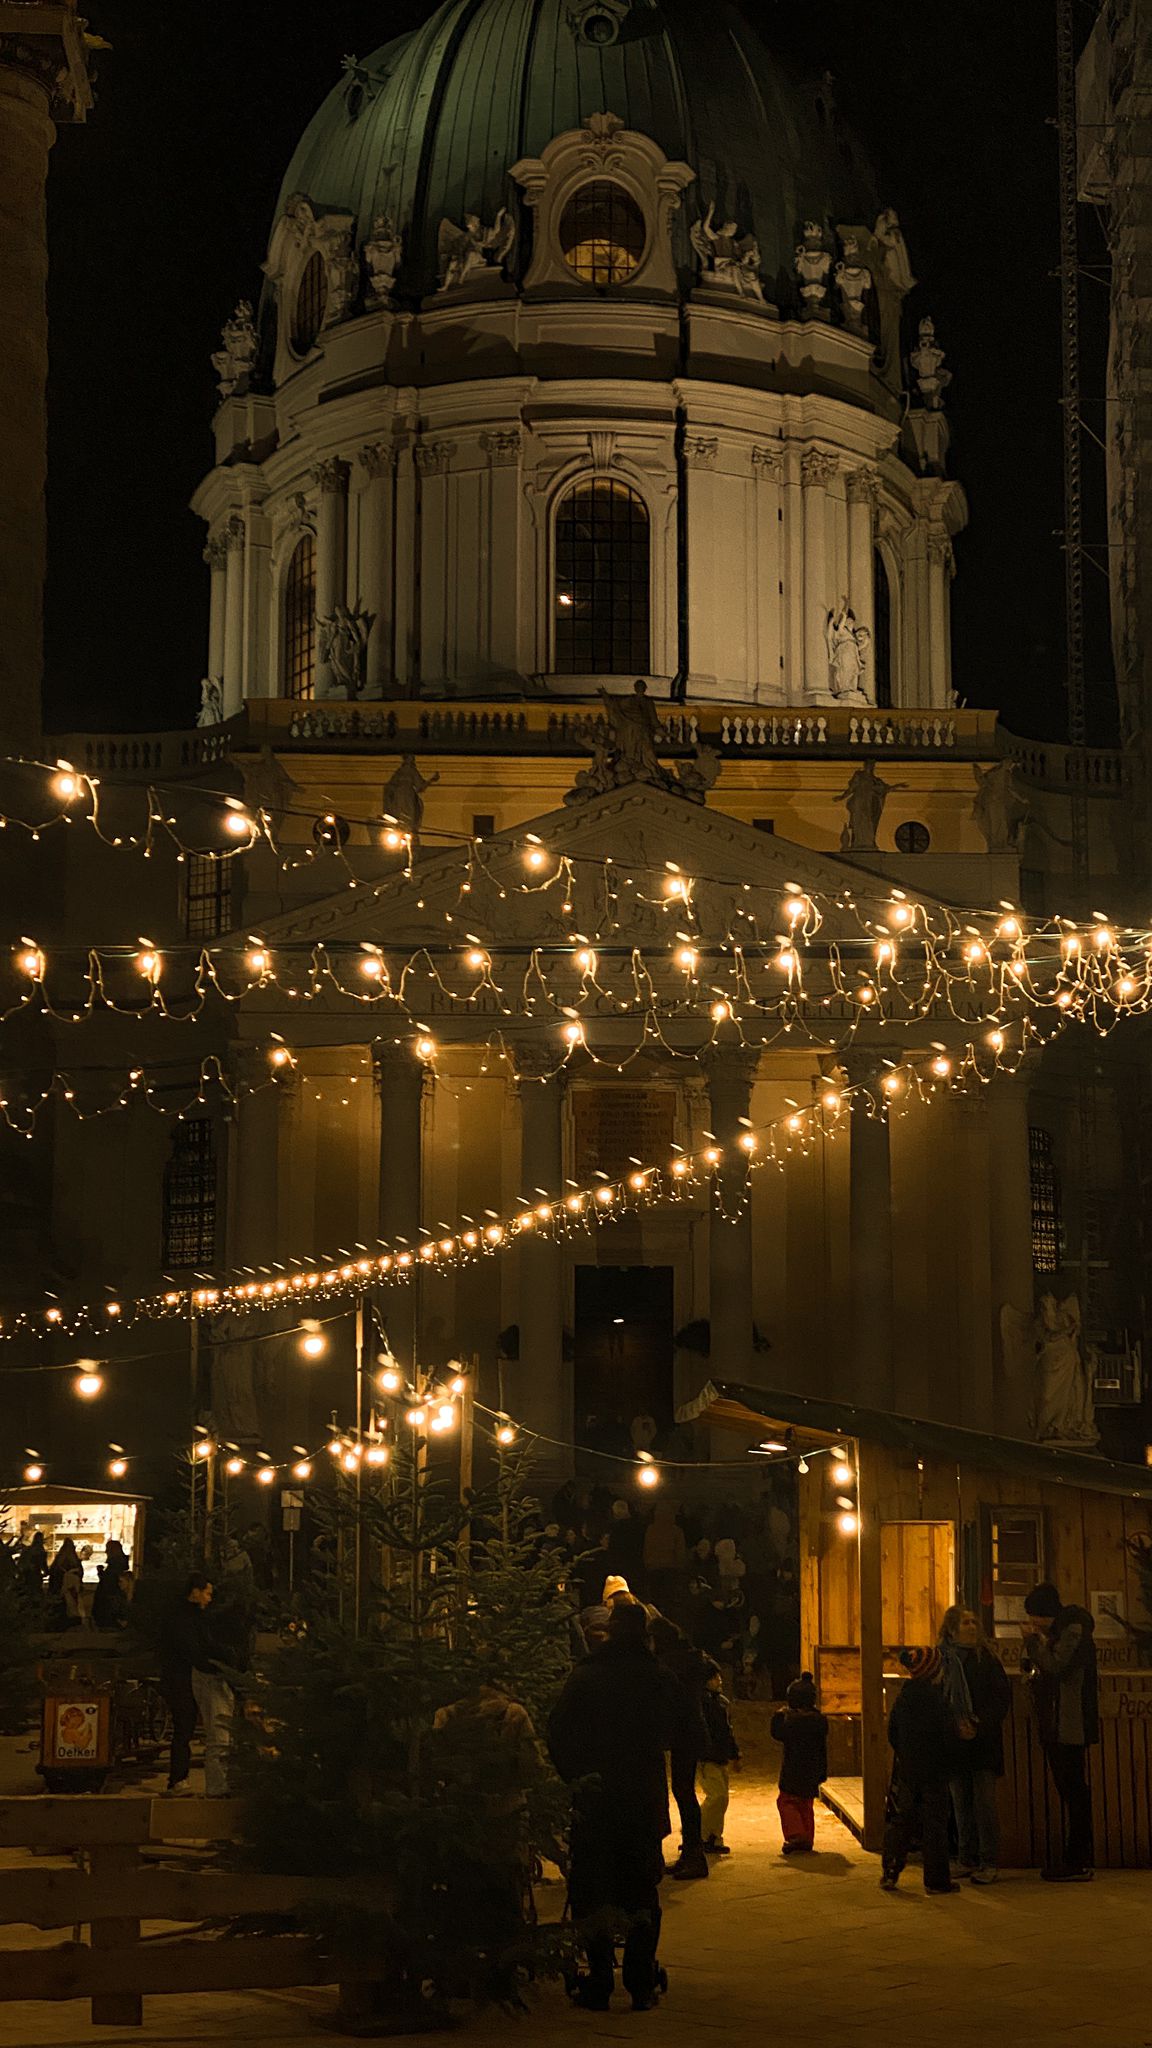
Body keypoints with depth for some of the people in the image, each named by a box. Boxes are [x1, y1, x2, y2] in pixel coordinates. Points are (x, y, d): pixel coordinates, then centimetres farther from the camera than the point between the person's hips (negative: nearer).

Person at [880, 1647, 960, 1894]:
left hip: (906, 1771, 5)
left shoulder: (901, 1698, 4)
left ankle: (890, 1873, 9)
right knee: (934, 1825, 1)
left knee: (900, 1821, 11)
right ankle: (936, 1880, 3)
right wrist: (950, 1766, 2)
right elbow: (950, 1738, -13)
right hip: (934, 1772, -5)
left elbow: (892, 1734, 10)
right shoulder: (937, 1700, -13)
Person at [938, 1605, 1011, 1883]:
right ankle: (968, 1860, 13)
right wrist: (955, 1727, -11)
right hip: (955, 1742, 2)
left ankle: (988, 1863, -3)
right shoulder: (941, 1659, 3)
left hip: (984, 1742, -2)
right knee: (961, 1803, 6)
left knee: (984, 1802, -6)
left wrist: (979, 1726, -11)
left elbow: (1003, 1697, 0)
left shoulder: (986, 1658, 0)